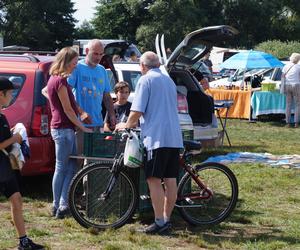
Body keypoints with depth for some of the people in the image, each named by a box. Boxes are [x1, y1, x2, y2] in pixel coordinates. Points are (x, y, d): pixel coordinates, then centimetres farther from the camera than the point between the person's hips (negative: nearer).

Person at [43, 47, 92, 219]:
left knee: (71, 168, 9)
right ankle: (60, 207, 5)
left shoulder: (55, 79, 15)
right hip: (63, 129, -10)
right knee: (62, 168, -2)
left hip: (64, 129, 10)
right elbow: (68, 110, -15)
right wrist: (83, 127, -9)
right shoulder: (60, 81, -15)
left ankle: (61, 205, 8)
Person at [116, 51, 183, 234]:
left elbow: (137, 111, -11)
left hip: (156, 137, -8)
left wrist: (126, 125, 9)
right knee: (170, 180, 8)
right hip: (174, 137, 8)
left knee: (154, 180, -6)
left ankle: (159, 222, -8)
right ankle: (167, 219, 14)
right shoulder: (169, 80, 21)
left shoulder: (146, 80, -4)